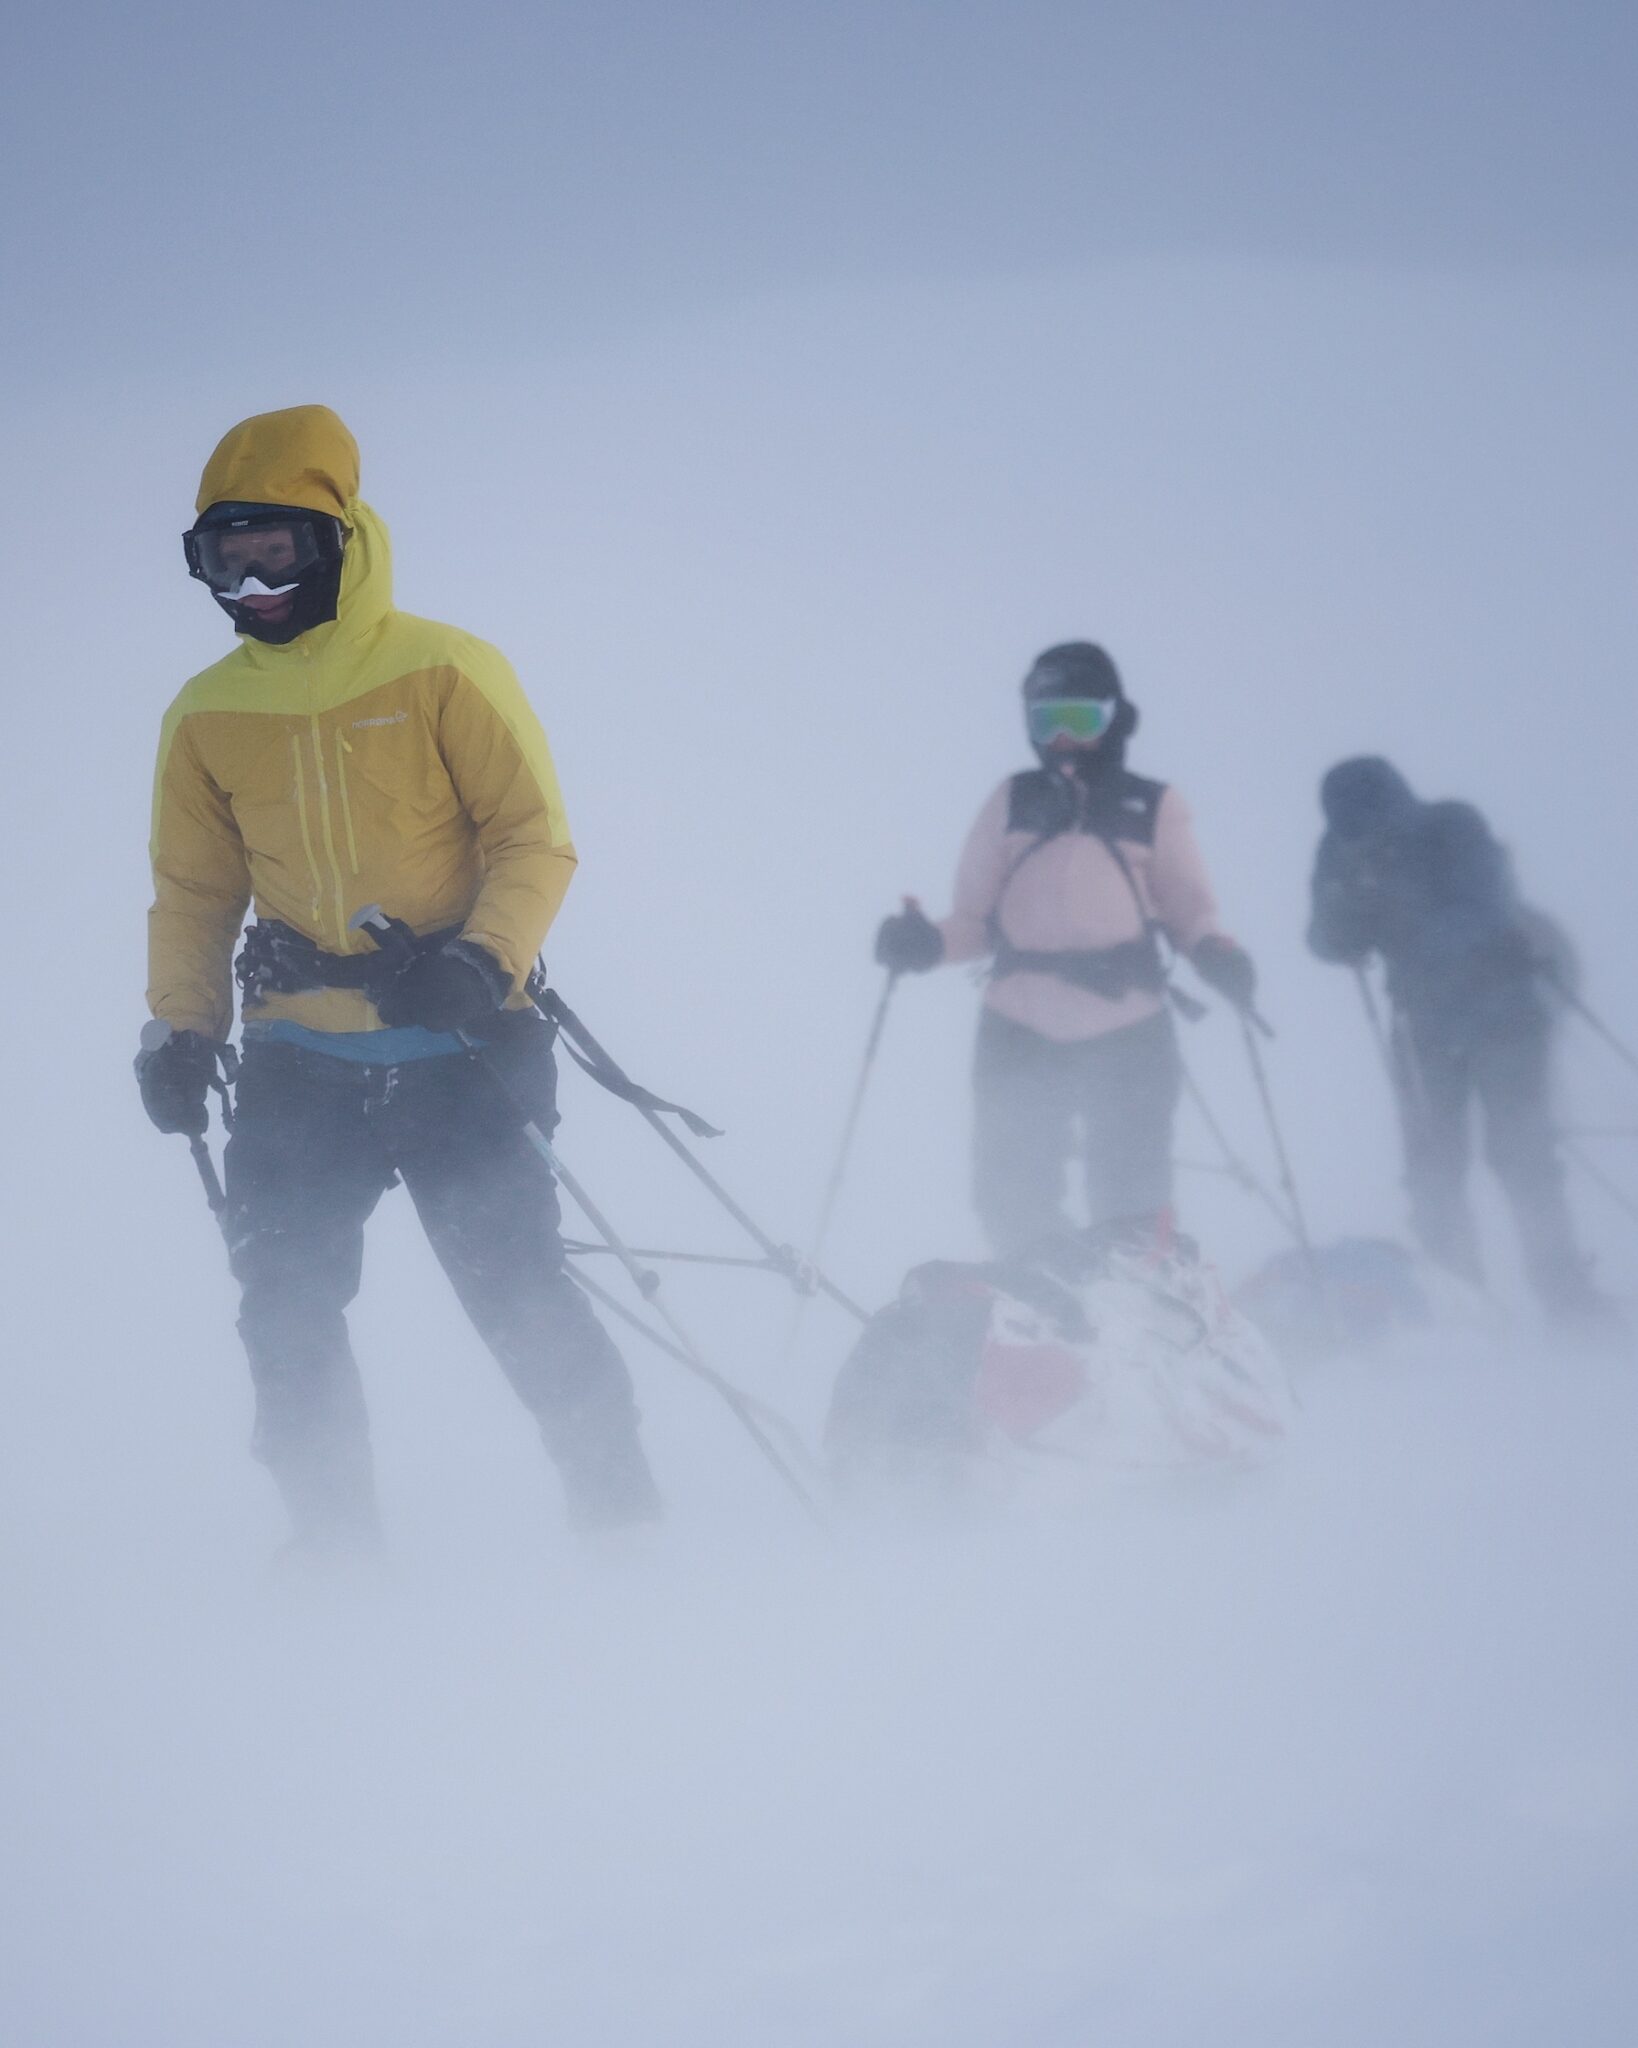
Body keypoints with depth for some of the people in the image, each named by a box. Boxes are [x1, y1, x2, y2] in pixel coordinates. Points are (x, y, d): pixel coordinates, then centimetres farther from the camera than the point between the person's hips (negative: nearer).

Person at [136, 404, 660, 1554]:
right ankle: (334, 1545, 8)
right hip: (300, 1062, 4)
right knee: (286, 1307, -3)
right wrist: (180, 1027, 3)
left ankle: (620, 1514, 7)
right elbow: (196, 890, 15)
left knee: (518, 1291, -7)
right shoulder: (209, 716, 6)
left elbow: (535, 841, -5)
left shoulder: (445, 673, -6)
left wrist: (482, 961, -20)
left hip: (453, 1050, -4)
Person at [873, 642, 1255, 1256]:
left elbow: (1187, 908, 9)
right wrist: (927, 942, -8)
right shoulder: (1013, 803, 14)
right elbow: (977, 919, 12)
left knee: (1129, 1213, -1)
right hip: (1020, 1032, 2)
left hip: (1126, 1035, -2)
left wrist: (1213, 951, -13)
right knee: (1010, 1201, 0)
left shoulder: (1153, 808, 10)